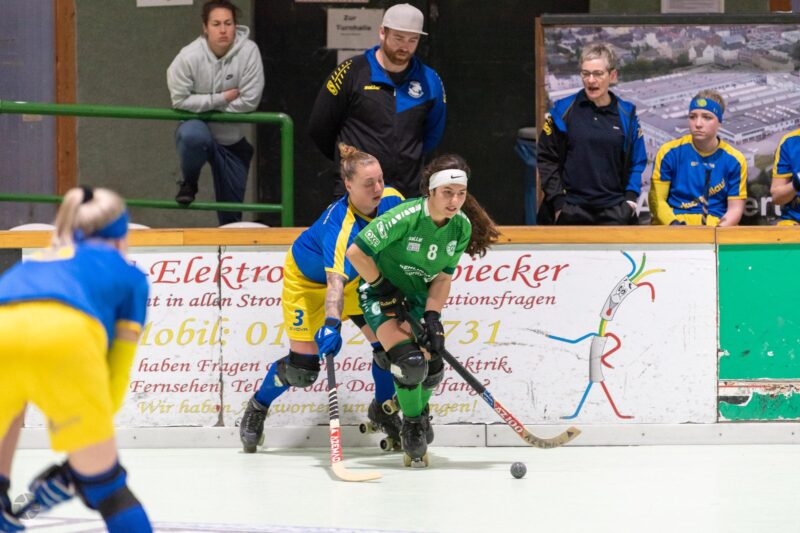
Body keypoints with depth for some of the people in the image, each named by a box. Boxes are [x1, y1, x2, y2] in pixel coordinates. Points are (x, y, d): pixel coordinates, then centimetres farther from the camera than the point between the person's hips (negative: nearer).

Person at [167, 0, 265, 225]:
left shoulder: (248, 52, -17)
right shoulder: (189, 57, -17)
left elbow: (249, 101, -17)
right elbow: (180, 101, -17)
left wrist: (208, 107, -13)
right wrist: (221, 99, -20)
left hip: (233, 140, 2)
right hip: (198, 128, -2)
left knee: (232, 210, 7)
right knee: (193, 135, -38)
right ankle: (189, 183, -8)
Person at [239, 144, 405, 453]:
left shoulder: (391, 200, -21)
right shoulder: (340, 226, -41)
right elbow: (335, 282, -53)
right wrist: (332, 325, -67)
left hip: (357, 276, 6)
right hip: (306, 280, -6)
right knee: (301, 367, -8)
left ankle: (384, 411, 24)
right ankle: (257, 407, 23)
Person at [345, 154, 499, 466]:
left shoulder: (462, 227, -13)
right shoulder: (405, 218, -31)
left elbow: (443, 276, -5)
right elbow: (356, 252, -25)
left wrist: (432, 317, -17)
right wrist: (382, 287, -16)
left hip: (419, 297, 5)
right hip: (383, 296, -5)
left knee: (433, 368, 4)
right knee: (410, 362, -22)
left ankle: (419, 408, 39)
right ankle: (412, 425, 4)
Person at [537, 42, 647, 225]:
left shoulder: (626, 114, 7)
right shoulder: (564, 110, 1)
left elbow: (636, 162, 12)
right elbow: (546, 159, 2)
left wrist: (631, 197, -1)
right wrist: (557, 201, -5)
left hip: (615, 211, 2)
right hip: (572, 209, -1)